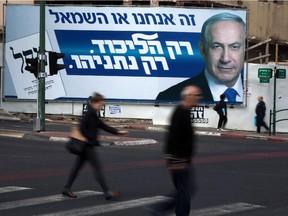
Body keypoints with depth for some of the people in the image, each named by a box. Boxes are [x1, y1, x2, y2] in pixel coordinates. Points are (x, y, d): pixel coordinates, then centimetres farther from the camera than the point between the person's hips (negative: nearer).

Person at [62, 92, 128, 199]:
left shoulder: (93, 114, 15)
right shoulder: (89, 114, -16)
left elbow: (103, 126, 19)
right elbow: (82, 128, -23)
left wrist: (118, 132, 18)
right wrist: (90, 139, -18)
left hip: (85, 146, 10)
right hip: (87, 145, -10)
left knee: (77, 166, 13)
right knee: (97, 167, -8)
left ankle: (67, 188, 18)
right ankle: (107, 192, -7)